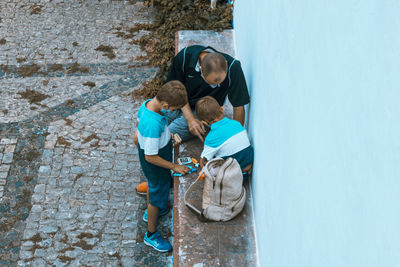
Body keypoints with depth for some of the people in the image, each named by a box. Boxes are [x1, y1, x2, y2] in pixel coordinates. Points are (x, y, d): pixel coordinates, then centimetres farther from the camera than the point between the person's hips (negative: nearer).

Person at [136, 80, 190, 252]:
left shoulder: (147, 103, -18)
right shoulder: (153, 126, -44)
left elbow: (138, 123, 5)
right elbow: (151, 157, -32)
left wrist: (165, 135, 15)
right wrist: (174, 167, -19)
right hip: (156, 166, -8)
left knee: (153, 186, 33)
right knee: (157, 194, 15)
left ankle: (150, 212, 62)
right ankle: (151, 235, 38)